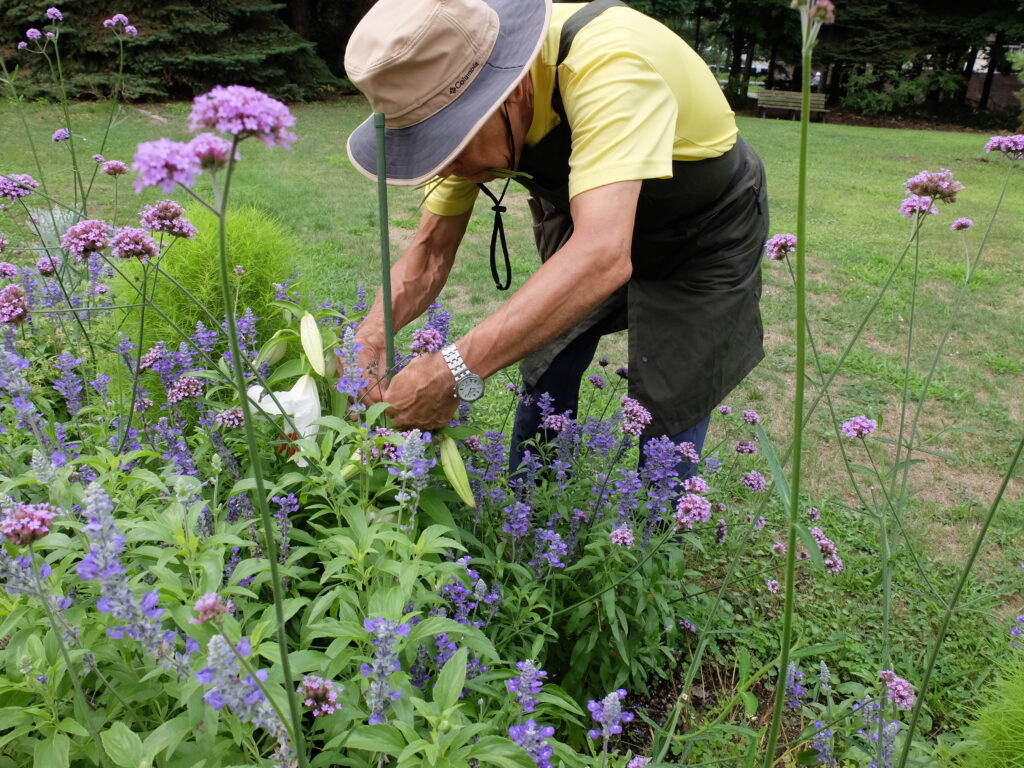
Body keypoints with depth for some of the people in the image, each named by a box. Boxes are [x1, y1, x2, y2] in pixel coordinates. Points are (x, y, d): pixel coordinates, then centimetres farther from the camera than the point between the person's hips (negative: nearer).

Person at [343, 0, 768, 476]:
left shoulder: (606, 61, -40)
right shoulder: (457, 100, -18)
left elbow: (602, 257, -50)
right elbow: (431, 249, -11)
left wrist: (457, 370, -54)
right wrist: (368, 338, -28)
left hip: (705, 232, -5)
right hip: (589, 225, 5)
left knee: (667, 416, -5)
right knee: (545, 373, 6)